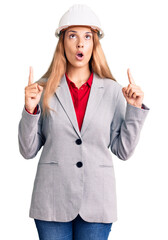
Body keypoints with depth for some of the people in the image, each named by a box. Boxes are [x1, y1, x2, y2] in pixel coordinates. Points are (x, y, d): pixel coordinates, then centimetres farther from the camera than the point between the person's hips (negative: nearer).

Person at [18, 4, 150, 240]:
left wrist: (135, 109, -6)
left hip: (97, 202, 1)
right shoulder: (45, 90, 1)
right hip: (53, 202, 0)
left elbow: (123, 151, 3)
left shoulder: (113, 91, 3)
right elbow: (28, 151, 1)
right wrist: (30, 109, -12)